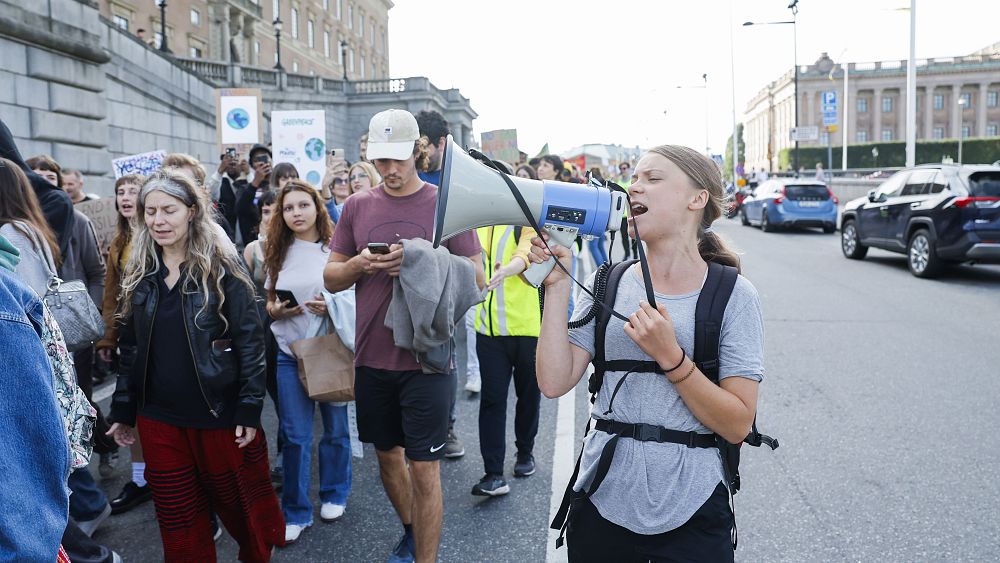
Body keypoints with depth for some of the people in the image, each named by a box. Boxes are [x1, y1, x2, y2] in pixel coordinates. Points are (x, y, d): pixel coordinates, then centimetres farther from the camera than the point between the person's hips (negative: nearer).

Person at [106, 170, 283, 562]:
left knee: (239, 501, 12)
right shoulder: (139, 273, 5)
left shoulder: (221, 268, -9)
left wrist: (249, 409, -15)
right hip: (158, 417, 4)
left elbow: (250, 340, -11)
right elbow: (130, 348, 11)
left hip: (220, 412, -4)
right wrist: (122, 411, 10)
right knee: (177, 518, 12)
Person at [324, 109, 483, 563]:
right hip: (372, 357, 4)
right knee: (387, 453, 19)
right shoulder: (357, 206, 5)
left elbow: (475, 277, -5)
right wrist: (358, 265, -13)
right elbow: (331, 278, 8)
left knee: (423, 466, 1)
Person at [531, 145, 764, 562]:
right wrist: (556, 286, -13)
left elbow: (737, 426, -12)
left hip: (689, 511, -3)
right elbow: (554, 383, -8)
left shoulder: (733, 295, -8)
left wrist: (669, 356, -24)